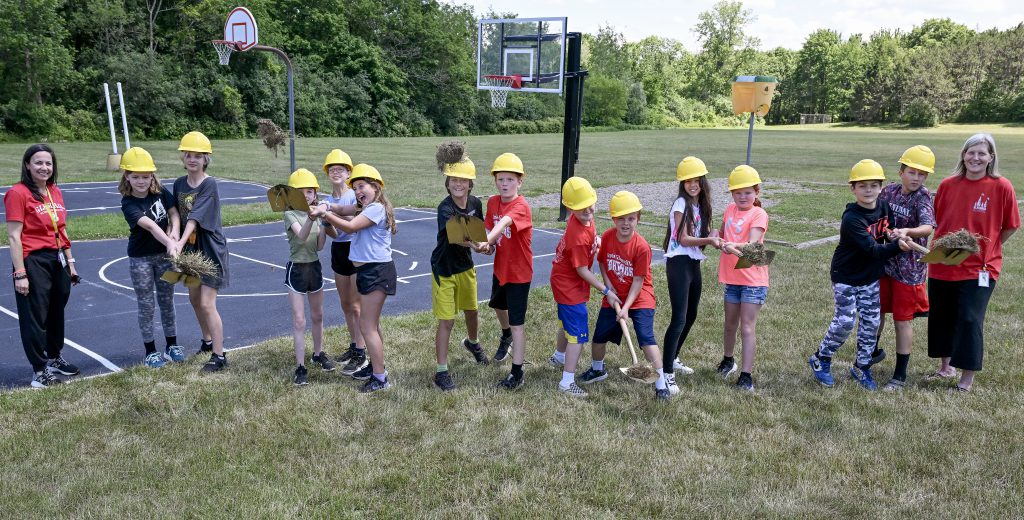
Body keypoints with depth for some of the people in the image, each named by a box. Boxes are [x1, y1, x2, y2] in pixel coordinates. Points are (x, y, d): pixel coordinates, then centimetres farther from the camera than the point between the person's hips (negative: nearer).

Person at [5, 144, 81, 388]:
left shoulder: (55, 192, 9)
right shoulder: (18, 193, -11)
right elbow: (13, 236, -14)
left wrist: (70, 262, 17)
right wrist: (20, 274, -17)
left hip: (57, 260, 7)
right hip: (33, 261, -7)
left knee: (57, 312, 18)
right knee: (35, 316, 2)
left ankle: (55, 358, 36)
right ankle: (39, 371, 12)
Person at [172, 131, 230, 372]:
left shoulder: (209, 185, -17)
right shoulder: (179, 184, 4)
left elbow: (195, 218, -27)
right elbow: (177, 215, 8)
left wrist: (180, 243, -37)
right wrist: (175, 239, -5)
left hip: (210, 250, -8)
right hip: (191, 249, 8)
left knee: (207, 303, -10)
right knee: (195, 299, 18)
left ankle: (219, 356, -3)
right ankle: (207, 341, 39)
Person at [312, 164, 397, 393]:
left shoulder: (376, 208, -15)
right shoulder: (365, 207, 14)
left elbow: (350, 226, -22)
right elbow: (343, 210, 4)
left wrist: (324, 213, -22)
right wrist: (326, 207, -16)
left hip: (377, 271, -10)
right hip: (367, 270, 10)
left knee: (367, 326, -8)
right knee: (371, 324, 19)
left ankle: (380, 378, -3)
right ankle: (376, 366, 32)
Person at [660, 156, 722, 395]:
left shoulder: (701, 205, 12)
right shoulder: (681, 204, -11)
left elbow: (704, 234, 14)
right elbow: (683, 239, -16)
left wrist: (712, 238, -7)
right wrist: (708, 240, -26)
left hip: (694, 264, 9)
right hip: (679, 263, -9)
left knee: (690, 316, 18)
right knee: (679, 319, -13)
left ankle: (672, 359, 34)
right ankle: (667, 373, -9)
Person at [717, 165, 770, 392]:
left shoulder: (759, 214, -13)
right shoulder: (730, 210, 6)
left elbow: (753, 243, -27)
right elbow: (721, 234, 19)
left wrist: (734, 246, -44)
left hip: (753, 279, -6)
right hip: (732, 277, 6)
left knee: (747, 327, -6)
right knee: (730, 323, 20)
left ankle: (746, 375, -2)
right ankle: (728, 360, 41)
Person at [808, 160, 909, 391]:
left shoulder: (884, 207, -3)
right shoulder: (851, 218, -24)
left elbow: (888, 229, 16)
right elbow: (873, 250, -29)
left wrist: (896, 233, -6)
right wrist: (897, 246, -43)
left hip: (871, 278, 6)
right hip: (846, 277, -6)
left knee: (870, 322, 9)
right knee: (845, 322, -6)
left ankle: (862, 367, 25)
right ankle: (820, 359, 15)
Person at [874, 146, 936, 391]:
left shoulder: (923, 198, -14)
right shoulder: (889, 191, 1)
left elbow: (928, 228, -31)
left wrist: (907, 231, -48)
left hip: (908, 269, -5)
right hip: (883, 262, 5)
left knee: (903, 320, 3)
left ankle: (900, 375, 14)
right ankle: (873, 352, 43)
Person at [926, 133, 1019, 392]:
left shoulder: (1001, 187, -9)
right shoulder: (948, 184, -1)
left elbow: (1010, 226, 0)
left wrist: (986, 249, 3)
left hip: (979, 268, -4)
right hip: (942, 265, 4)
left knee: (970, 320, -2)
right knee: (941, 318, 13)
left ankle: (967, 378, 13)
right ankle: (946, 367, 32)